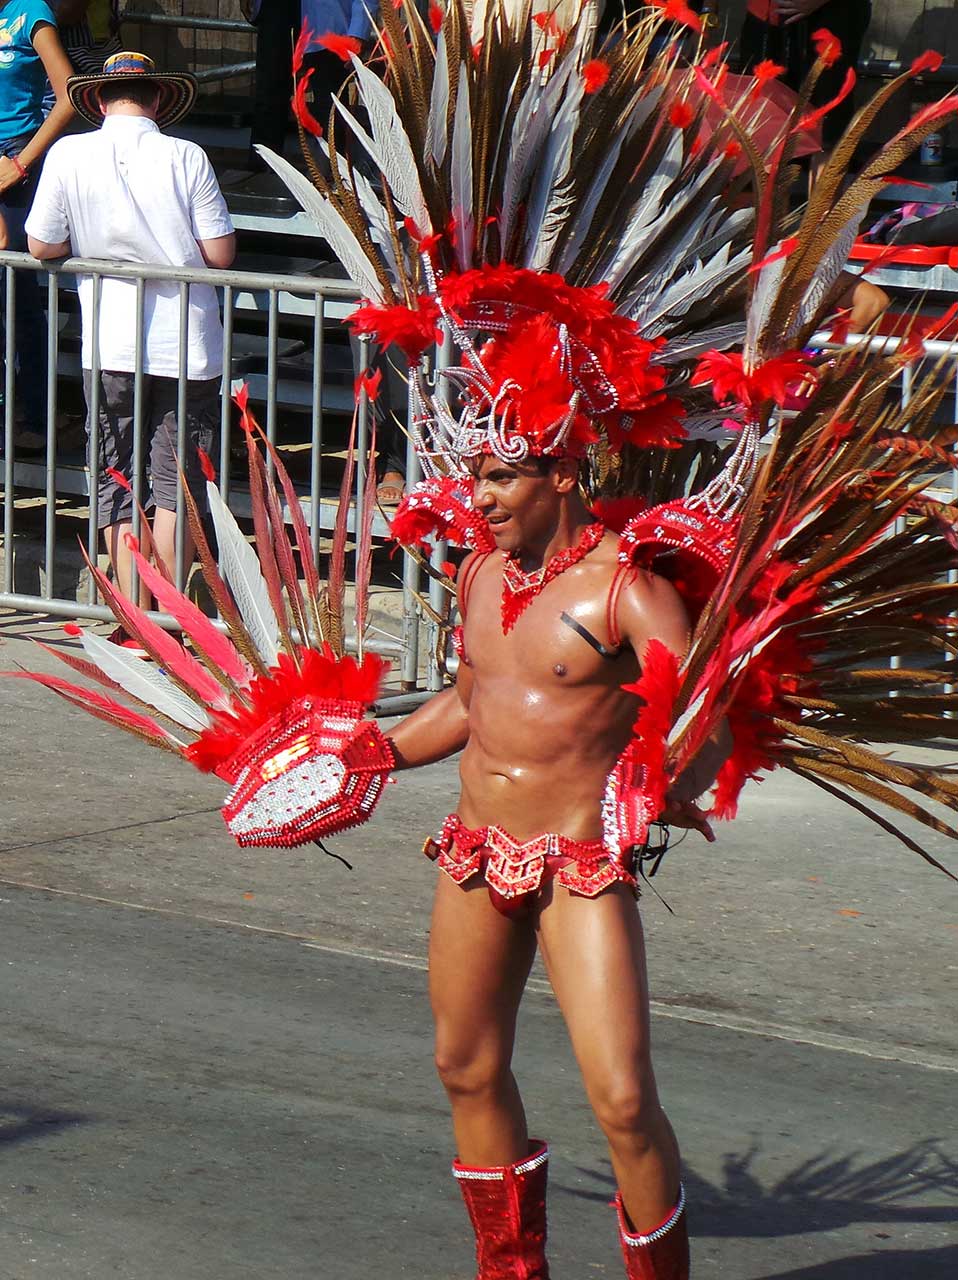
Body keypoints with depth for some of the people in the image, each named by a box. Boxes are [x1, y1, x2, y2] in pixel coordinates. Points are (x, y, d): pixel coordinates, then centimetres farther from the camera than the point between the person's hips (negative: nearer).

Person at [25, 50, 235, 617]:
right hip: (187, 345, 0)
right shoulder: (186, 158, -7)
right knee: (177, 484, 9)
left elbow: (42, 246, 1)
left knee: (116, 483, 9)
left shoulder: (69, 155, -5)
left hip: (111, 347, 0)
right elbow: (221, 252, -6)